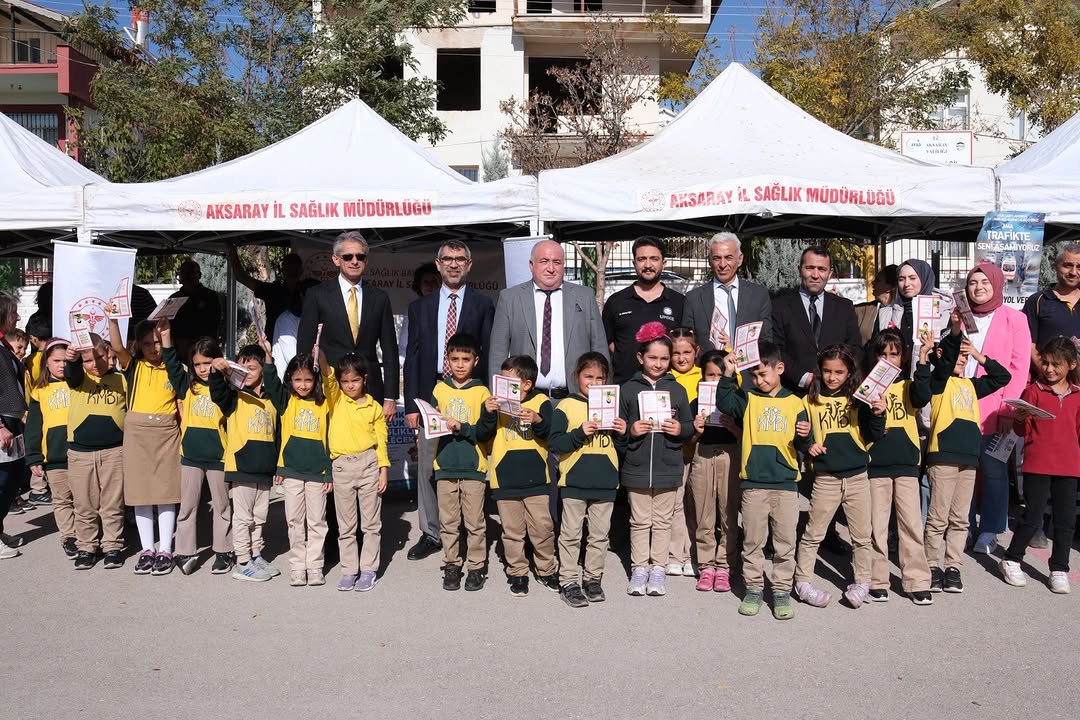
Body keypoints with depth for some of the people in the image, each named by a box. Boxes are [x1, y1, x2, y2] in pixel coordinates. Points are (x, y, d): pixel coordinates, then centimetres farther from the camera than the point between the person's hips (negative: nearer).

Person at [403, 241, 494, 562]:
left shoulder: (483, 305, 5)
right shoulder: (420, 306, 12)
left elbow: (489, 354, 3)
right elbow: (412, 357, 9)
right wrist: (411, 404, 2)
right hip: (431, 394, 2)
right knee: (427, 466, 5)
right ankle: (430, 533, 18)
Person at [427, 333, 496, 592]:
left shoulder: (482, 392, -3)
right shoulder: (439, 389, 5)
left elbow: (487, 430, -10)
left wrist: (461, 427, -20)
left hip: (473, 466, -2)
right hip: (445, 465, 2)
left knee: (475, 522, 5)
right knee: (448, 521, 10)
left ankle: (477, 567, 17)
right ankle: (451, 566, 22)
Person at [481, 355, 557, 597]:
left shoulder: (541, 402, -2)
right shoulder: (497, 403, 3)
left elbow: (549, 433, -14)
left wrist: (538, 421, -35)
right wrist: (487, 413, -23)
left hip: (536, 478, -1)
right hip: (505, 479, 1)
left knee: (543, 527, 4)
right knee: (512, 531, 10)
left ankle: (547, 570, 22)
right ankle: (517, 573, 23)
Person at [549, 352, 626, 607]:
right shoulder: (566, 406, -4)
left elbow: (620, 446, 17)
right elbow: (554, 443, -10)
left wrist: (622, 434, -4)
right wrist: (580, 433, -21)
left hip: (605, 483, 4)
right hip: (574, 482, -4)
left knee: (600, 535, 11)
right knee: (571, 535, 4)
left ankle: (593, 579, 24)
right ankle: (569, 582, 13)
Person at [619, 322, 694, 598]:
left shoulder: (677, 390, 4)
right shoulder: (628, 389, 0)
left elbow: (689, 426, 8)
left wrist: (680, 429, -13)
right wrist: (630, 430, -17)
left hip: (668, 468, 1)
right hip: (636, 468, -1)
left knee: (662, 521, 10)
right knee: (640, 521, 9)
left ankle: (658, 568, 21)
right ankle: (639, 568, 19)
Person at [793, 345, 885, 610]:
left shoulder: (859, 399, 1)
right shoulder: (811, 399, 0)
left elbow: (872, 437, -1)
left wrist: (878, 415, -18)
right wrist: (807, 445, -15)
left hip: (858, 477, 1)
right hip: (825, 478, -1)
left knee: (862, 536, 10)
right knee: (813, 534, 6)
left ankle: (862, 583, 26)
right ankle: (803, 582, 18)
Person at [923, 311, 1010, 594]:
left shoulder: (971, 385, 19)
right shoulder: (939, 381, 1)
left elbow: (1003, 377, 21)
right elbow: (944, 360, -18)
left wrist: (980, 357, 8)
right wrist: (955, 332, -32)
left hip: (969, 457, 6)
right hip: (943, 456, -6)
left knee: (960, 518, 9)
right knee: (938, 518, -1)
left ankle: (953, 568, 16)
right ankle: (933, 567, 7)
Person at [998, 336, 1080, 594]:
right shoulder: (1033, 391, -3)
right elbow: (1023, 430, -3)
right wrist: (1020, 419, -24)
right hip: (1038, 464, -4)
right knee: (1033, 517, 0)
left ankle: (1059, 569, 20)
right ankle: (1011, 560, 17)